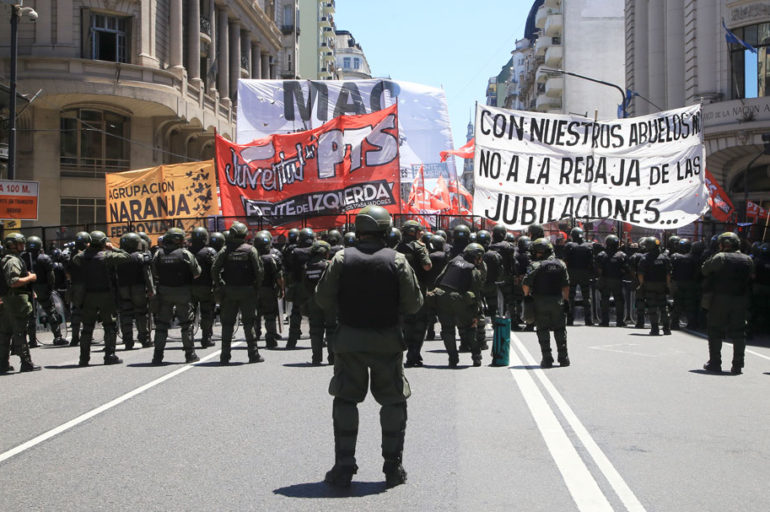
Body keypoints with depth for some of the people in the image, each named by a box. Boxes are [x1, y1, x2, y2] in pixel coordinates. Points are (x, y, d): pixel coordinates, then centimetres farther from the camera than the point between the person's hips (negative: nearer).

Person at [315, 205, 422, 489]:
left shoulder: (342, 259, -4)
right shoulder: (397, 260, -6)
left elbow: (323, 300, -3)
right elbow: (413, 304, -5)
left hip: (349, 340, 1)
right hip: (387, 341, 0)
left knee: (345, 401, 9)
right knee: (394, 402, 11)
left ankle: (343, 468, 7)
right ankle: (393, 468, 12)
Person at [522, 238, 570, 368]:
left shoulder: (536, 265, -10)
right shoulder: (560, 264, 5)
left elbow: (525, 284, -15)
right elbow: (566, 285, 5)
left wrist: (527, 295, 1)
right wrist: (566, 300, 12)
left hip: (540, 301, -3)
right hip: (557, 301, 4)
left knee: (543, 331, 3)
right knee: (560, 330, 12)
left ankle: (547, 359, 0)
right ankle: (563, 358, 13)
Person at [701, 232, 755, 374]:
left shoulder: (720, 257, -9)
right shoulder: (747, 259, 5)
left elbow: (704, 270, -4)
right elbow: (751, 277, 10)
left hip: (720, 299, -3)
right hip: (741, 300, 3)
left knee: (715, 332, 7)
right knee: (739, 333, 8)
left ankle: (715, 363, 8)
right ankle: (737, 366, 6)